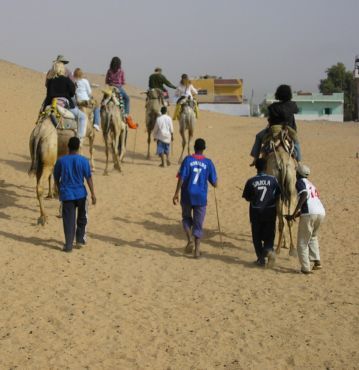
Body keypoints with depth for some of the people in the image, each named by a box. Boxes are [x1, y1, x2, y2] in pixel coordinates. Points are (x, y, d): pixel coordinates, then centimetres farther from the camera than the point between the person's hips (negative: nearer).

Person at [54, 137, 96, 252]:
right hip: (80, 194, 0)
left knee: (68, 220, 3)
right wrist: (93, 194, -1)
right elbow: (89, 178, -6)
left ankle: (68, 245, -1)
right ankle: (80, 240, 26)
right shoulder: (83, 161, -8)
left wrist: (60, 189, 22)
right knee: (82, 218, 20)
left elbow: (56, 178, 6)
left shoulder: (61, 161, -4)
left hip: (66, 194, 0)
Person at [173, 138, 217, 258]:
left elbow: (181, 178, -12)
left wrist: (176, 194, -7)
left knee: (186, 218, 21)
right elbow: (214, 184, 1)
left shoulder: (188, 160, -6)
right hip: (201, 197, 1)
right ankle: (197, 250, 3)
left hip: (187, 195, 0)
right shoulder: (208, 163, -2)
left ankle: (190, 239, 0)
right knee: (198, 224, 8)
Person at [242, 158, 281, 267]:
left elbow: (247, 198, -3)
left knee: (257, 236, 10)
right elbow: (278, 194, -2)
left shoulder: (251, 181, -8)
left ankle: (261, 258, 10)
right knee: (269, 234, 10)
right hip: (270, 211, 1)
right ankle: (269, 249, -17)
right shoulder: (273, 179, -6)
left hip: (256, 211, -1)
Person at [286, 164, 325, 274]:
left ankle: (306, 268, 2)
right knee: (313, 237, 29)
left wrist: (294, 214, -14)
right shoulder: (311, 184, 30)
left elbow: (304, 194, -15)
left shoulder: (300, 182, 6)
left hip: (309, 214, -7)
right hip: (321, 212, 7)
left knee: (302, 242, 6)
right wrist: (293, 216, 30)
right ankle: (317, 261, 18)